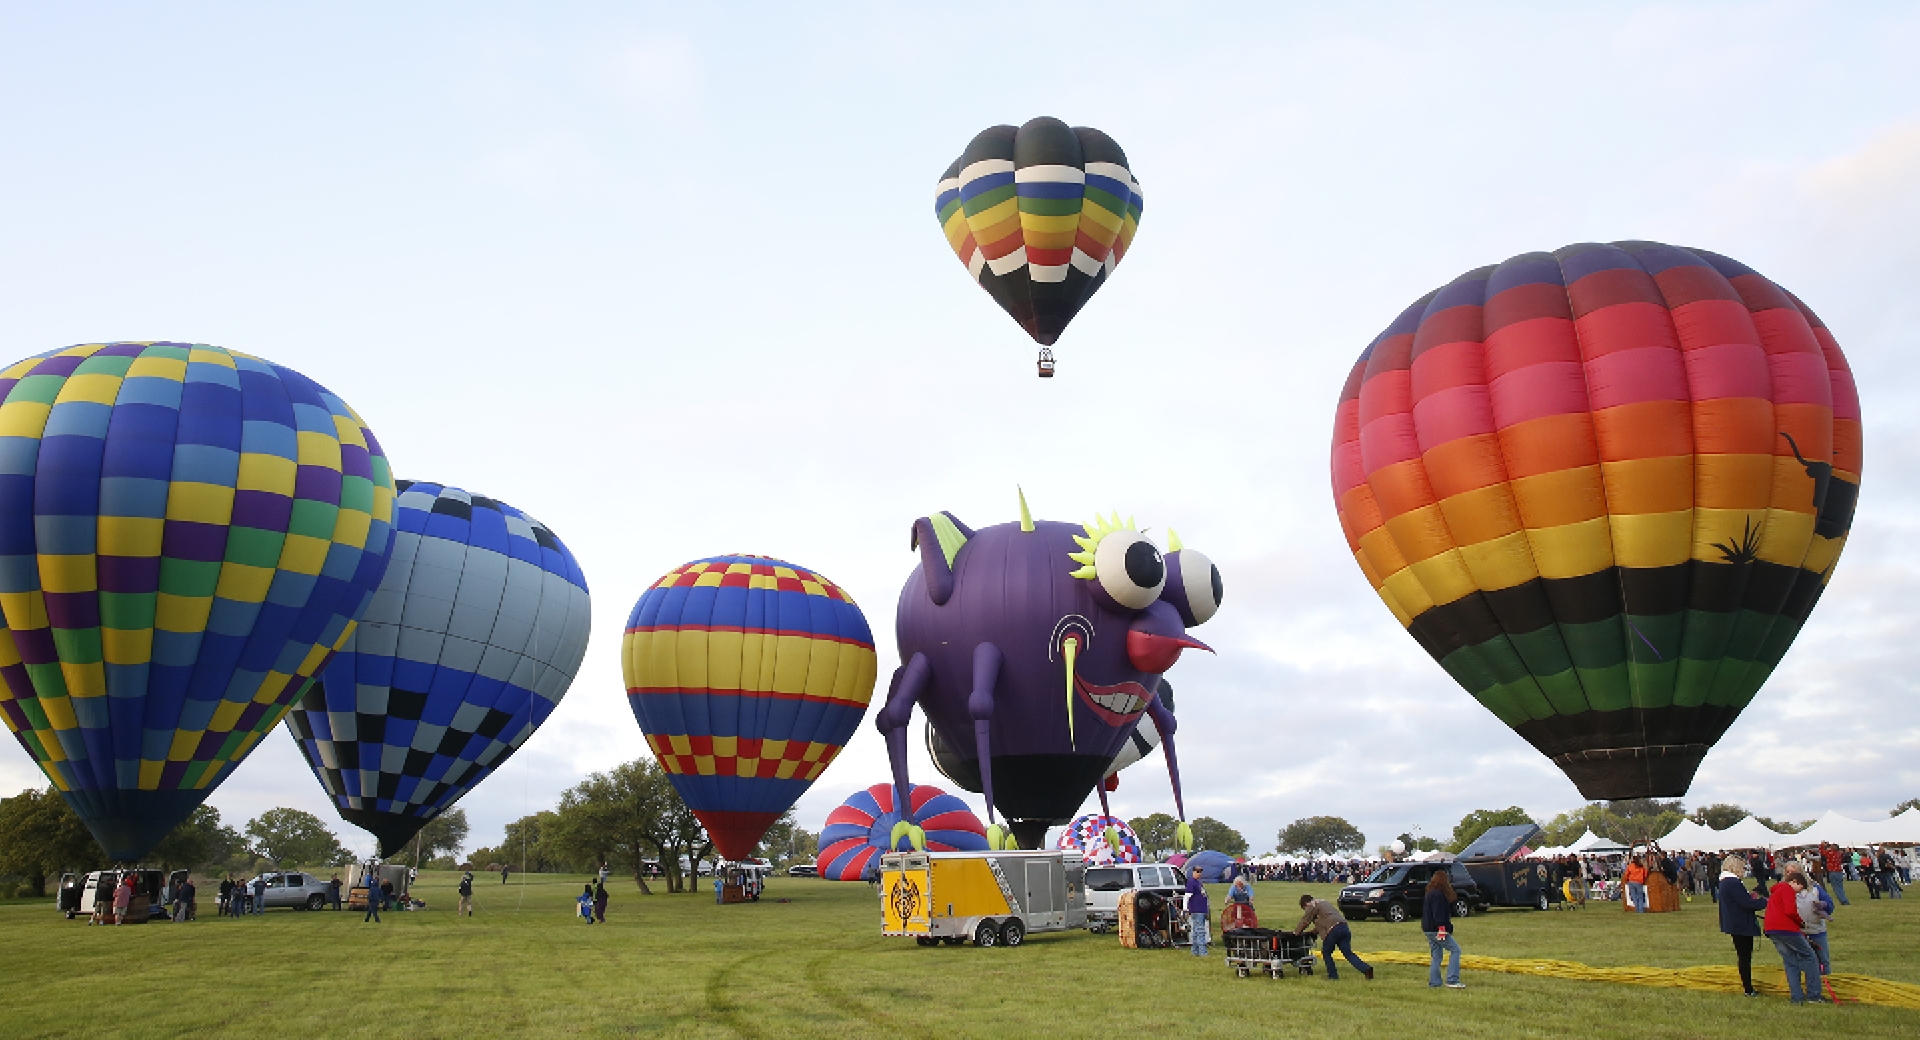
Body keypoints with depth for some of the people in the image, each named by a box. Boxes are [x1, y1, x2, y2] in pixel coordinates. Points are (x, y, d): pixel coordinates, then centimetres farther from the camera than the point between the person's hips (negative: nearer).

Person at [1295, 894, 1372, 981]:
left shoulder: (1312, 905, 8)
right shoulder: (1323, 902, 34)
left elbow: (1305, 921, 9)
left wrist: (1297, 932, 22)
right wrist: (1313, 932, 40)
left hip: (1333, 929, -8)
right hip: (1344, 927, 8)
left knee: (1326, 953, 9)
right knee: (1348, 953, 5)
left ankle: (1333, 975, 10)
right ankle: (1366, 969, -10)